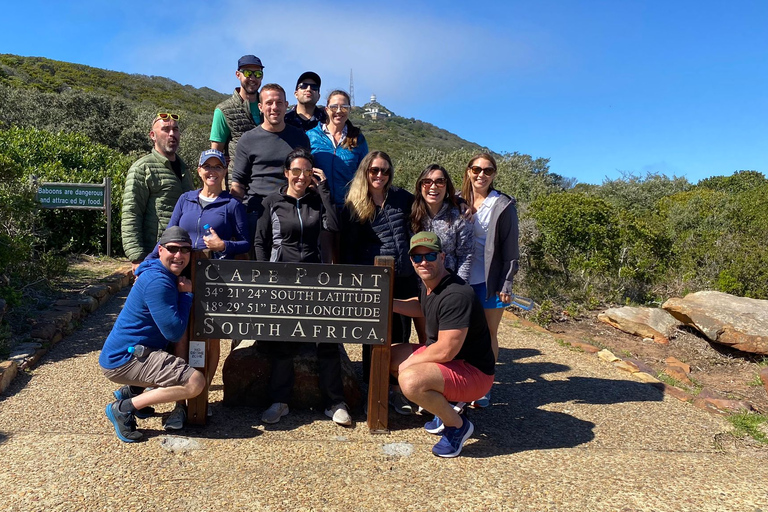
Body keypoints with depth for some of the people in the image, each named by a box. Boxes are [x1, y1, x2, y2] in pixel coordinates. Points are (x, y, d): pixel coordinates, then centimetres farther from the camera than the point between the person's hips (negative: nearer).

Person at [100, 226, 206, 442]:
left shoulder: (172, 278, 11)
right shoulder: (157, 282, -20)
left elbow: (173, 329, 16)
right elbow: (174, 332, -21)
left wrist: (185, 293, 3)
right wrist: (187, 294, -12)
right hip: (123, 359, -10)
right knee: (195, 382, -23)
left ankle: (132, 390, 15)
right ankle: (123, 408, -10)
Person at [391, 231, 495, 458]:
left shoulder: (456, 295, -28)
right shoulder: (428, 285, 3)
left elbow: (446, 351, -30)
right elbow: (422, 307, 27)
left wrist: (409, 362, -14)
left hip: (473, 371, -10)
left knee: (410, 381, -33)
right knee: (390, 356, 16)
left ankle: (457, 425, -5)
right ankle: (444, 407, 14)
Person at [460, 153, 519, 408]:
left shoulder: (503, 205, -4)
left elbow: (510, 248, -4)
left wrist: (506, 284, -10)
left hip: (491, 280, -3)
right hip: (462, 280, 3)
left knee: (489, 335, 7)